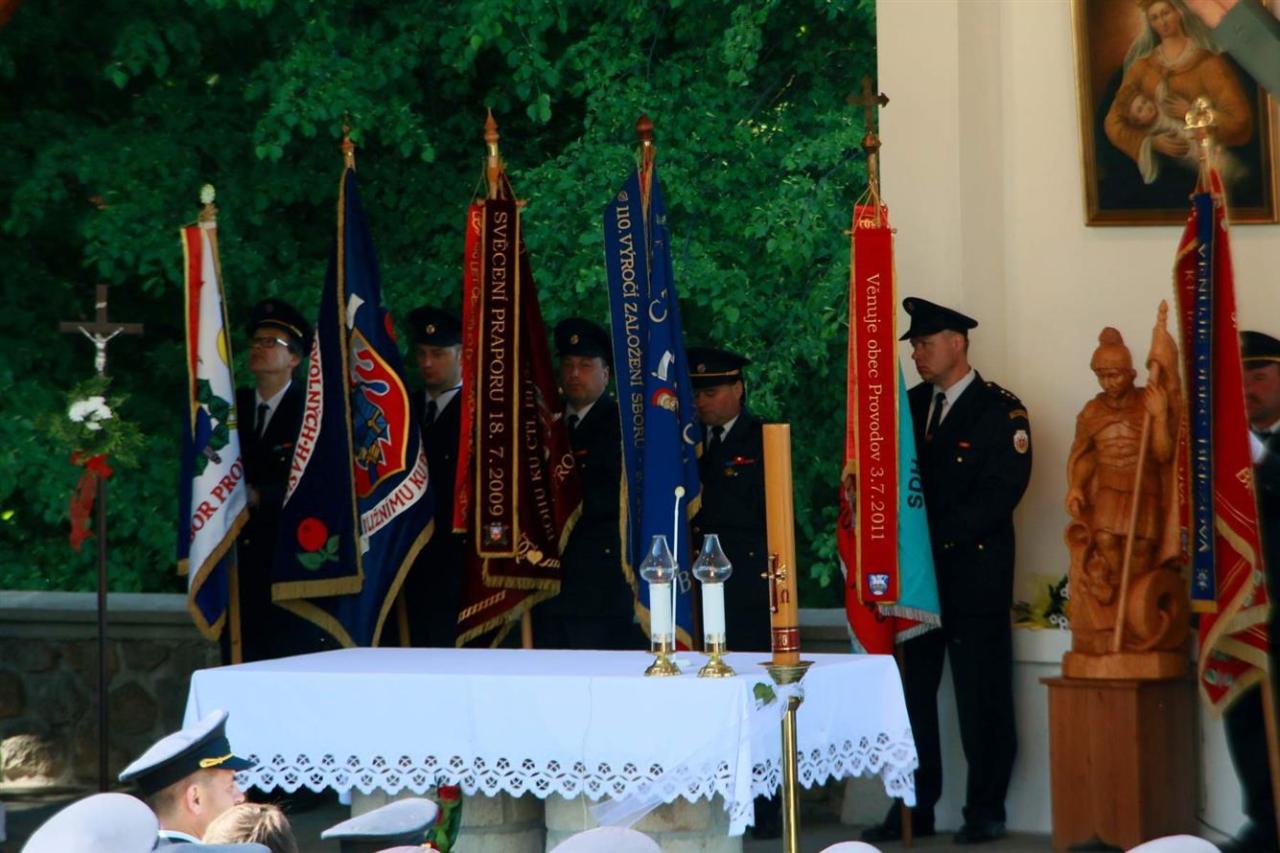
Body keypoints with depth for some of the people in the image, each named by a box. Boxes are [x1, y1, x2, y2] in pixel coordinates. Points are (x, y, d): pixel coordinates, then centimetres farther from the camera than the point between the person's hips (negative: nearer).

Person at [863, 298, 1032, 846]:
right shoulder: (910, 404, 13)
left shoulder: (1000, 410, -5)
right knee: (910, 689, 5)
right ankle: (914, 807, 13)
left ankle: (985, 809, 6)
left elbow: (1002, 491, -13)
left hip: (973, 571, -5)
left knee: (981, 693, -2)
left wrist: (941, 535, -18)